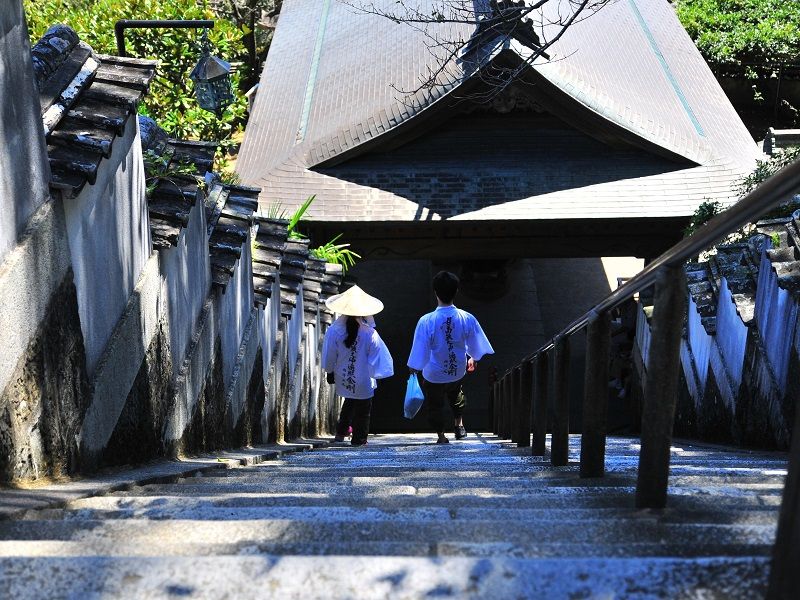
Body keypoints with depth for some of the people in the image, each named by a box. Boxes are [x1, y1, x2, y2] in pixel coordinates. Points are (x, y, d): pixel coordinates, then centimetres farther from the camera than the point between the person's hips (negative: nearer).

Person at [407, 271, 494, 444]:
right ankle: (459, 425, 40)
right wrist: (473, 359, 18)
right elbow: (476, 345, -4)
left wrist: (413, 369, 1)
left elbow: (419, 351, -18)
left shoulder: (426, 322, -29)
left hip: (433, 374, -3)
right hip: (458, 371, 3)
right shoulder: (467, 319, -21)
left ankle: (441, 436, 31)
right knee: (456, 394, 35)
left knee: (435, 404, 21)